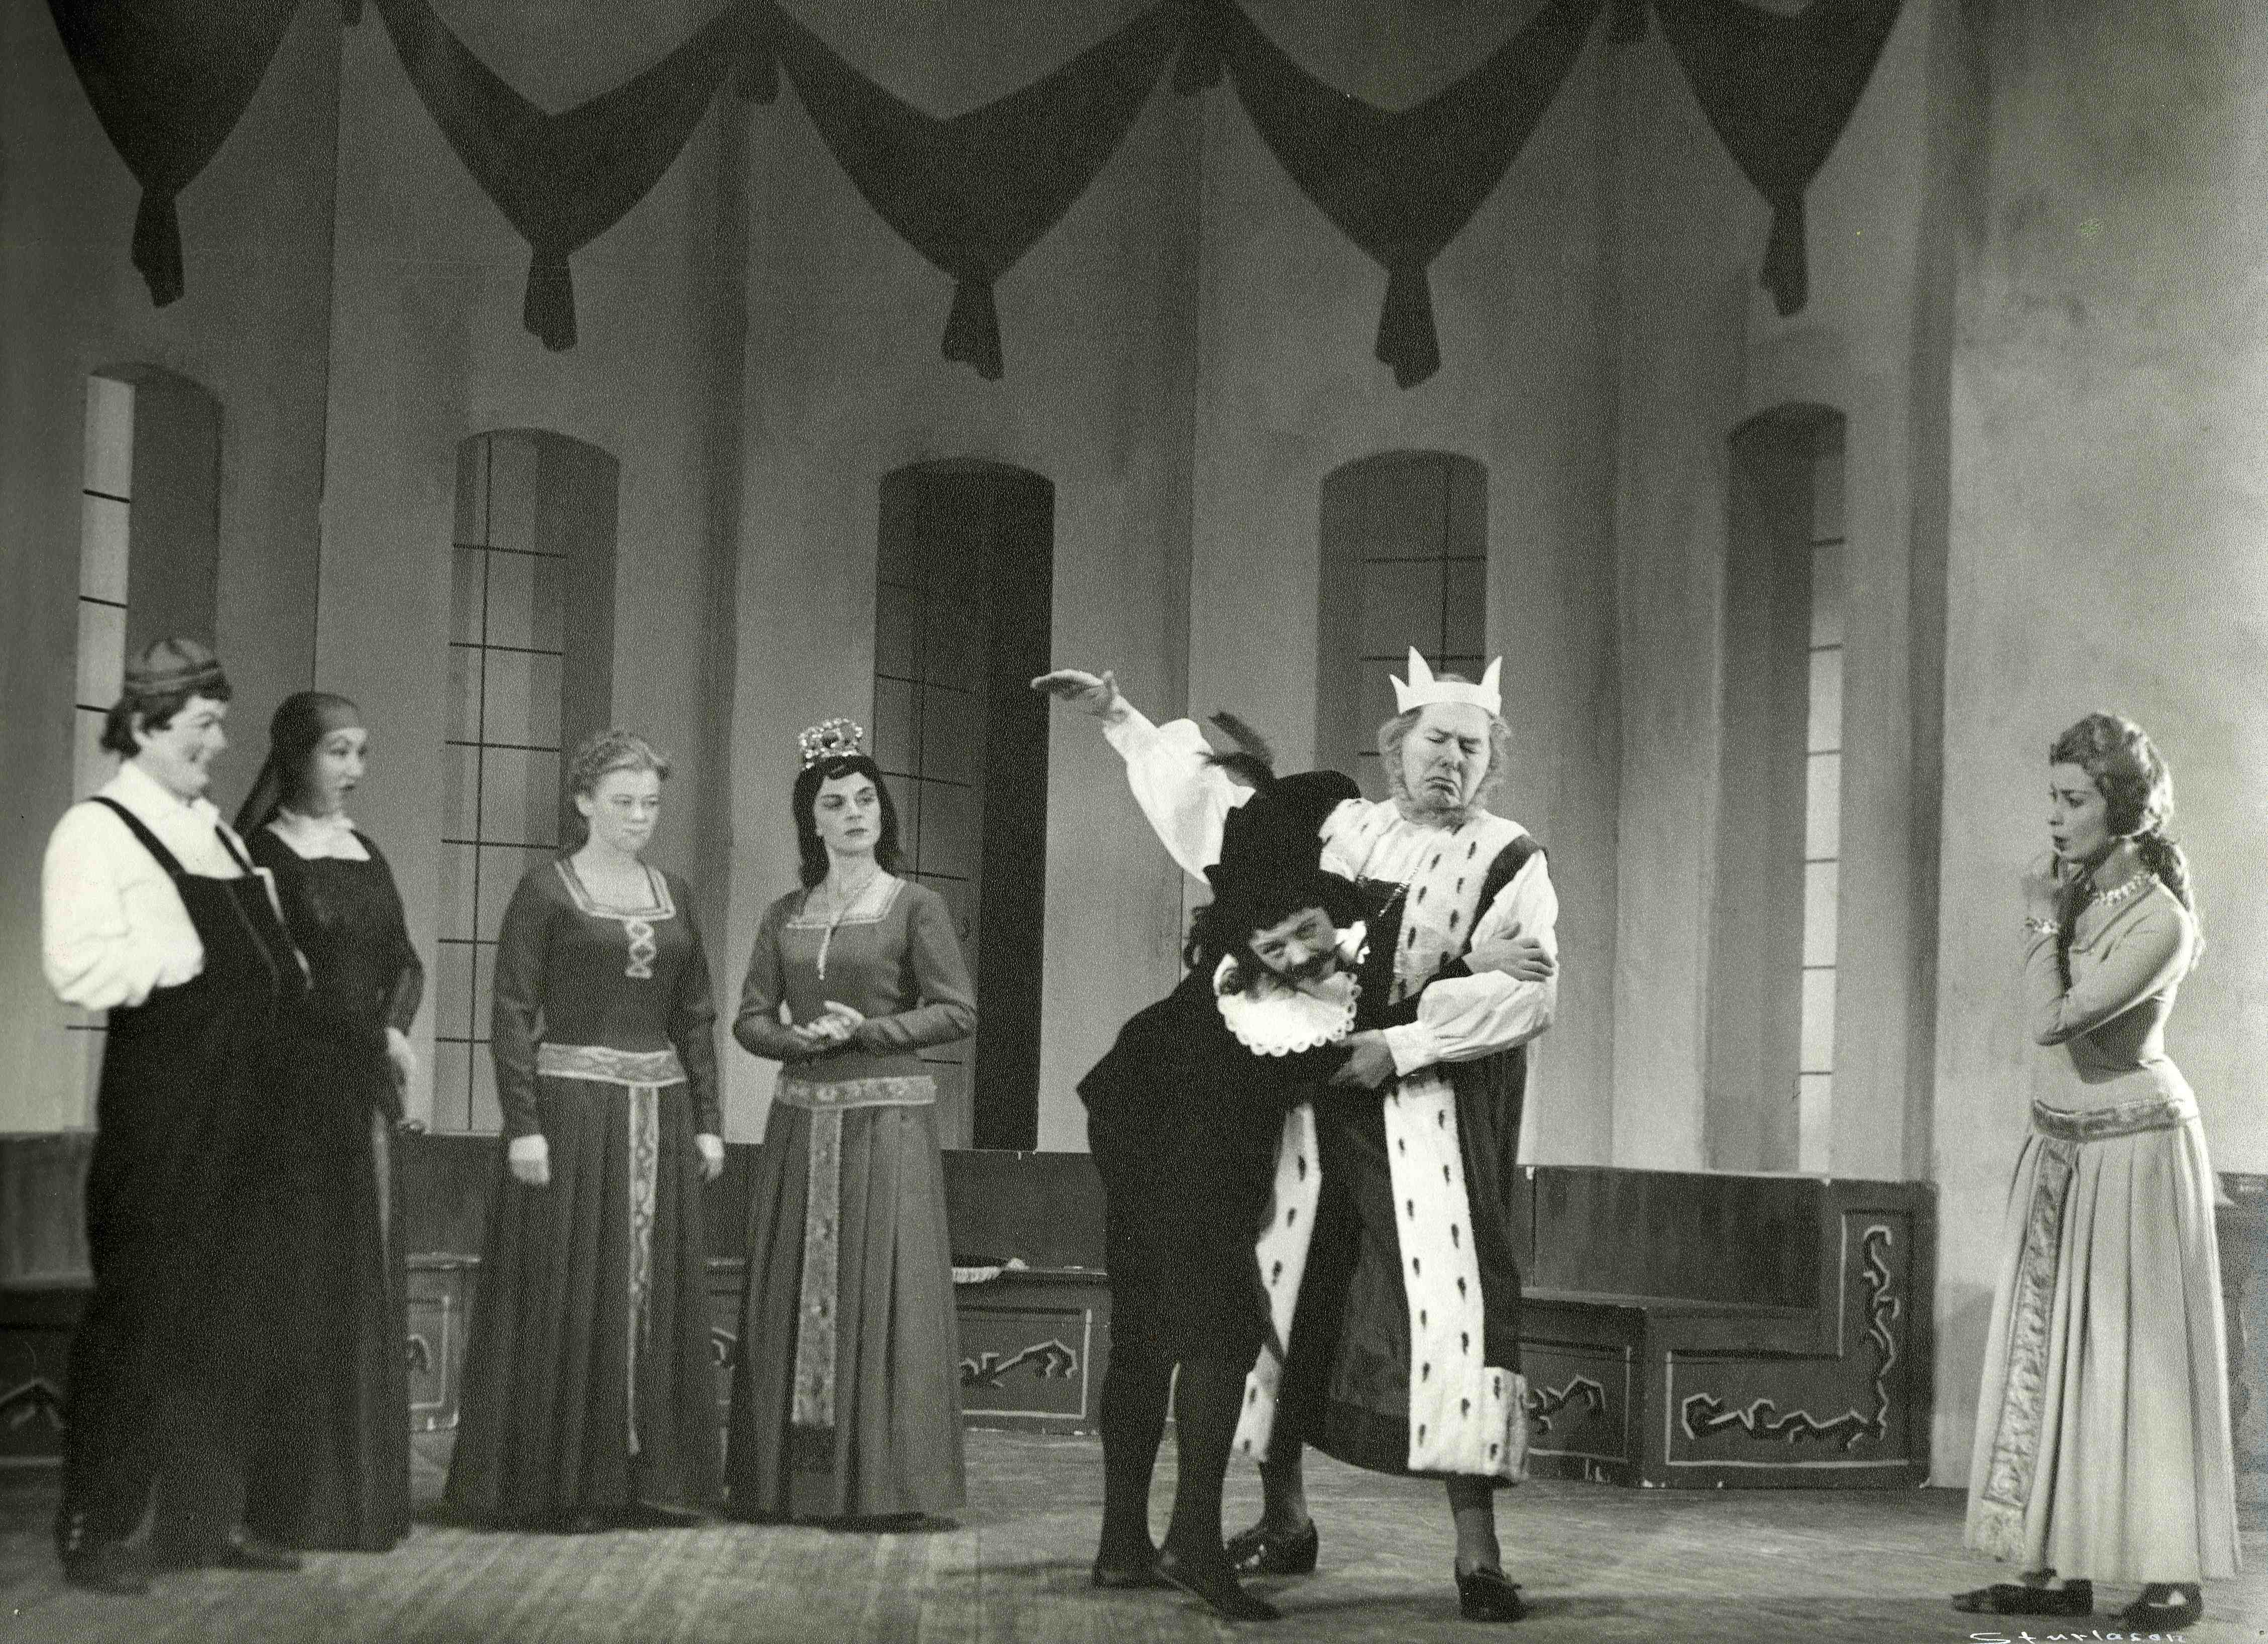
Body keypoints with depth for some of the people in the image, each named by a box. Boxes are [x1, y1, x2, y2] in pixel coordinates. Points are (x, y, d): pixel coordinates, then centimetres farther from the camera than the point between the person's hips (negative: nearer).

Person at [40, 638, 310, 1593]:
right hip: (159, 1110, -8)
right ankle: (95, 1530, 5)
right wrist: (190, 955, -15)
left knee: (233, 1317, 11)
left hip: (243, 1103, 8)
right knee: (143, 1311, -4)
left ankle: (206, 1517, 21)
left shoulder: (217, 831, 18)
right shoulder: (98, 831, -8)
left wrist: (280, 968, 8)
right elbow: (81, 968, -20)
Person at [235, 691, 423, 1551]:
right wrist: (375, 1034, -11)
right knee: (302, 1285, -5)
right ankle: (298, 1496, -1)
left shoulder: (366, 852, 15)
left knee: (366, 1281, 8)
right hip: (298, 1086, -7)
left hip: (366, 1091, 7)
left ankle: (364, 1492, 14)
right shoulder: (263, 852, -6)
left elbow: (404, 961, 14)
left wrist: (395, 1028, -5)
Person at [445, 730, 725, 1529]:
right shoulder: (546, 891, -3)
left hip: (659, 1113, 6)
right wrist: (523, 1124, -15)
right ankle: (556, 1484, 2)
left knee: (655, 1296, 7)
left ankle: (647, 1475, 13)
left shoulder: (674, 895, 13)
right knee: (567, 1298, -4)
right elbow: (512, 1014, -8)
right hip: (572, 1104, -5)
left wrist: (707, 1121, 10)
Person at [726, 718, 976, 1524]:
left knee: (882, 1294, -6)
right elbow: (750, 1018, 9)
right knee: (791, 1296, 3)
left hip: (888, 1118, -4)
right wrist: (800, 1039, -11)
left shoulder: (916, 907, 0)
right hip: (802, 1118, 4)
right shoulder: (786, 916, 12)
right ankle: (789, 1480, 8)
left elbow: (958, 1011, -4)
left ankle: (883, 1480, -2)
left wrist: (866, 1031, -12)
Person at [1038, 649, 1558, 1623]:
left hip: (1431, 1111, -4)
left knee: (1451, 1306, -14)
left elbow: (1527, 991, -9)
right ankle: (1284, 1521, 20)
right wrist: (1120, 719, 22)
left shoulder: (1509, 863, 2)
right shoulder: (1334, 830, 14)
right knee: (1276, 1288, 6)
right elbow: (1213, 796, 24)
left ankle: (1476, 1552, -12)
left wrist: (1400, 1043, -17)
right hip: (1310, 1101, 4)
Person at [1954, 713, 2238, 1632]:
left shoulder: (2161, 920, -19)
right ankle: (2058, 1567, 8)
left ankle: (2173, 1574, 4)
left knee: (2141, 1351, -3)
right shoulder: (2077, 889, 3)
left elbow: (2053, 1019, -25)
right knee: (2050, 1349, 5)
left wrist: (2041, 916, -15)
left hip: (2134, 1142, -8)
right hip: (2060, 1141, 8)